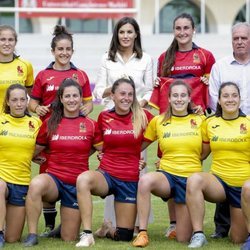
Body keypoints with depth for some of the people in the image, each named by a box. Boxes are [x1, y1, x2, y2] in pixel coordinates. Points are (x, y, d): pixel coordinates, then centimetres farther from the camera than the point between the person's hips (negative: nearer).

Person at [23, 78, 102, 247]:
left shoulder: (91, 125, 0)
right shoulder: (50, 123, 1)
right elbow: (34, 151, 9)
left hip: (77, 184, 1)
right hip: (54, 179, -1)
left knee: (69, 239, 5)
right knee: (36, 184, -39)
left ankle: (65, 227, 42)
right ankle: (32, 235, -27)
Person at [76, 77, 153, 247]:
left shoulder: (142, 117, -4)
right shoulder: (104, 117, 2)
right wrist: (101, 151, 2)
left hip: (130, 179, 0)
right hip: (106, 174, 0)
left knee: (124, 236, 3)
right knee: (83, 179, -37)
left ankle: (108, 230, 41)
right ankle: (87, 234, -30)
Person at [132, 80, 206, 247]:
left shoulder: (200, 121, 3)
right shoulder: (158, 121, 3)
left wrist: (187, 161, 1)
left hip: (191, 179, 0)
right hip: (167, 175, 0)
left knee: (184, 239, -1)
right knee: (145, 180, -39)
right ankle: (142, 233, -28)